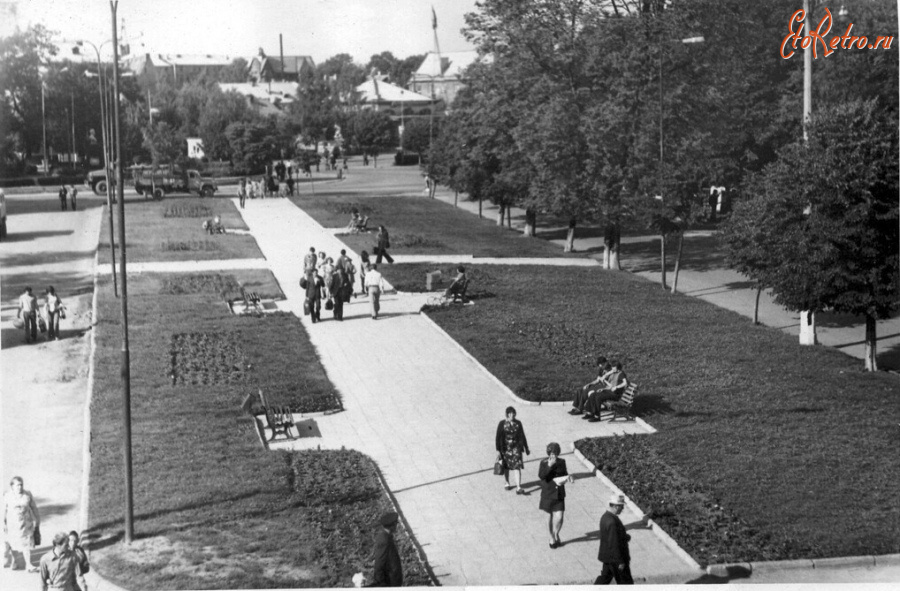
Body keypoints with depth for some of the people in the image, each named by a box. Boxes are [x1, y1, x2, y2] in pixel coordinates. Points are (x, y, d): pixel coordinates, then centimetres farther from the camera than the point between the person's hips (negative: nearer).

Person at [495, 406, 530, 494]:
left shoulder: (518, 423, 2)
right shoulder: (502, 424, -6)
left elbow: (522, 436, 11)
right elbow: (498, 437, -5)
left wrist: (526, 448, 15)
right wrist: (498, 450, -10)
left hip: (516, 448, 1)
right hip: (505, 448, 0)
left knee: (517, 467, -10)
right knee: (506, 467, 15)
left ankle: (518, 488, -14)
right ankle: (507, 483, 38)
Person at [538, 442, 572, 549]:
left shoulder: (561, 462, 2)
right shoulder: (544, 463, -8)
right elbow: (541, 475, -21)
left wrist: (567, 477, -8)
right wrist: (549, 465, -29)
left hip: (559, 494, 2)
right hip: (548, 493, -2)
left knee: (559, 517, -7)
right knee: (551, 517, 8)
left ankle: (556, 534, 19)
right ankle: (552, 537, 26)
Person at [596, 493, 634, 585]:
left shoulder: (605, 516, 4)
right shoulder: (612, 522, -27)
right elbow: (613, 544, -26)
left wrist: (625, 537, 1)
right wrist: (620, 562, -20)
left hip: (607, 556, 9)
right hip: (615, 557, -9)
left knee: (605, 577, 17)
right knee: (625, 581, 6)